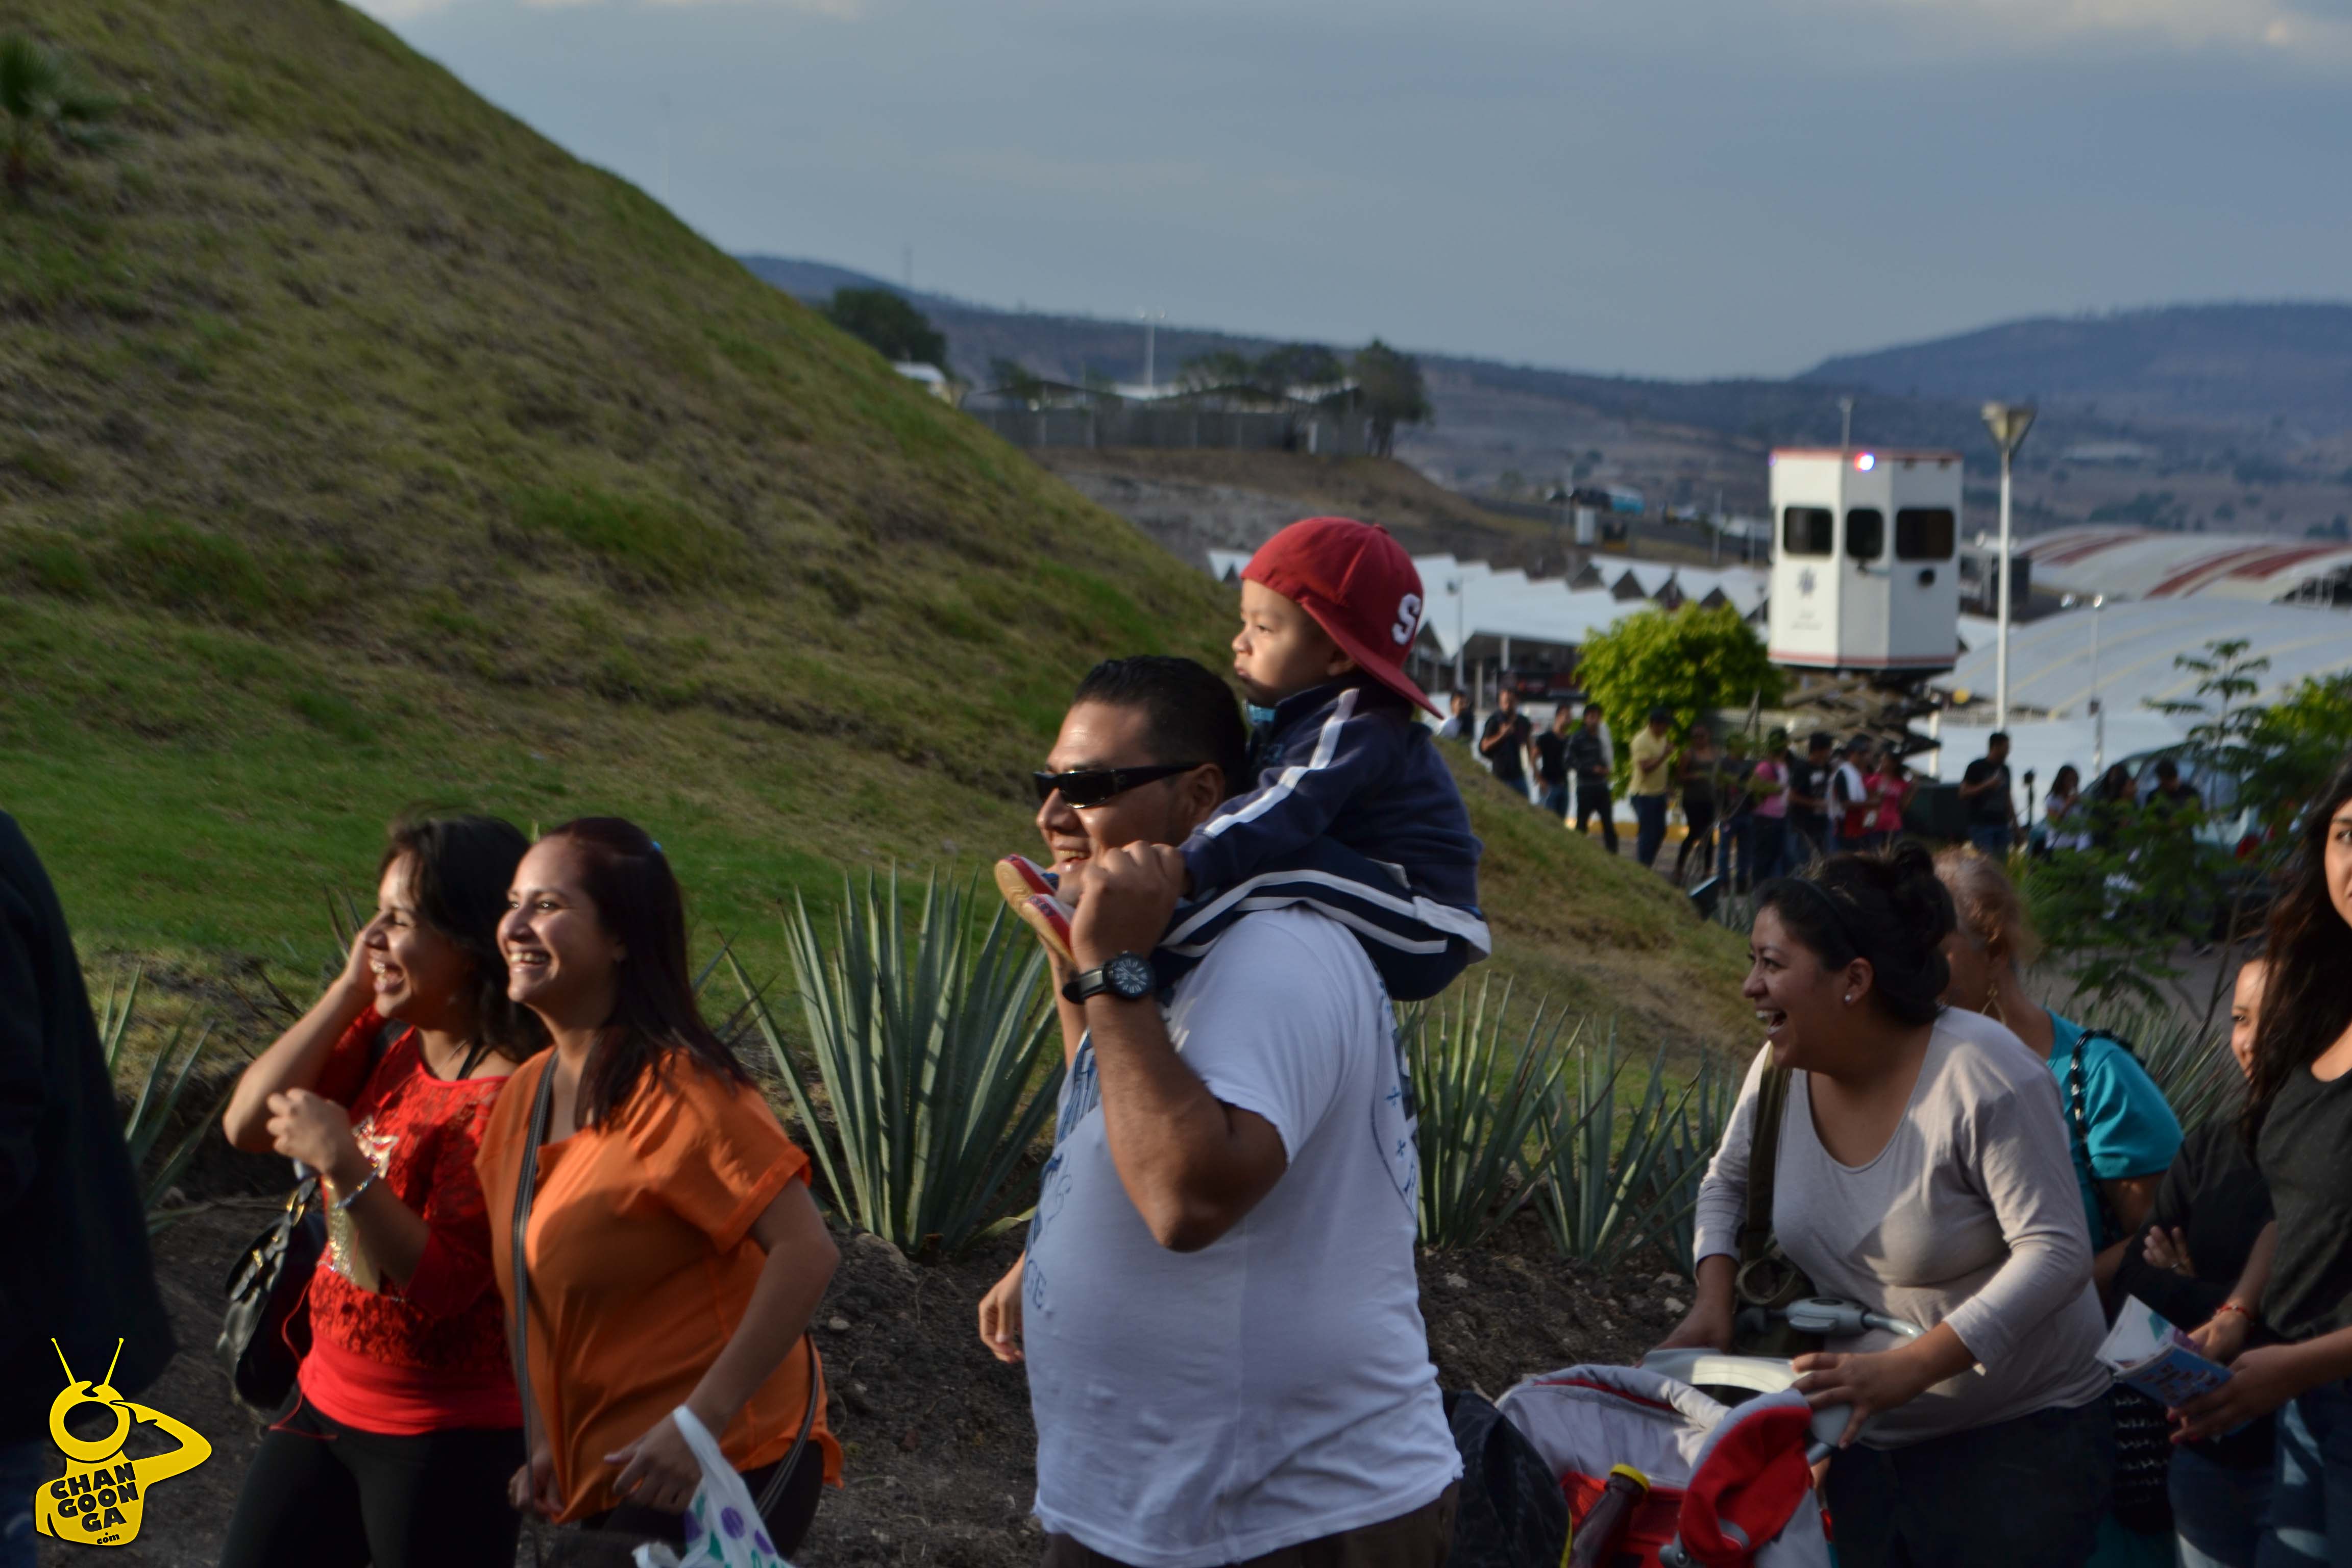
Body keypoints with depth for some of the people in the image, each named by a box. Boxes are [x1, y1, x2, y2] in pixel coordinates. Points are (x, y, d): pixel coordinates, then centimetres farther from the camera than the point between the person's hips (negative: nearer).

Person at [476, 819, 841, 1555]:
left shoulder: (678, 1092, -18)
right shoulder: (527, 1091, 7)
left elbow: (806, 1252, -23)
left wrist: (703, 1418, -25)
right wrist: (550, 1440, 9)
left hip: (716, 1469, -8)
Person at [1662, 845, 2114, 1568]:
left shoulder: (1983, 1075, -23)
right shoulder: (1785, 1069, -5)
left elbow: (2055, 1255, -25)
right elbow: (1727, 1183, 14)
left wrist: (1909, 1366, -33)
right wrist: (1713, 1303, -4)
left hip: (2022, 1435, -5)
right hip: (1867, 1436, 6)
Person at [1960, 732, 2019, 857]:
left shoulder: (2004, 769, 16)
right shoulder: (1977, 767, -4)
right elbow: (1964, 793, -8)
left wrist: (2015, 824, 18)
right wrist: (1987, 785, -18)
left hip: (2001, 824, 6)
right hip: (1981, 824, -6)